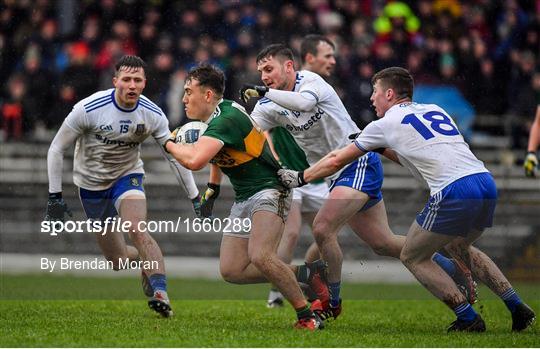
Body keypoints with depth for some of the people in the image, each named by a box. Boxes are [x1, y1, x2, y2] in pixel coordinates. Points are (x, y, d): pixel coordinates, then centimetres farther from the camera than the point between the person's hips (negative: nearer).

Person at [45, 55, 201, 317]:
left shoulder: (152, 114, -15)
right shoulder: (89, 109, -22)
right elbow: (56, 150, -12)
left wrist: (195, 198, -4)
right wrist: (54, 196, -15)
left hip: (128, 176, 0)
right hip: (91, 183, 0)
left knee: (138, 231, -30)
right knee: (118, 261, 2)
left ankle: (159, 293, -31)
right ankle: (149, 259, 34)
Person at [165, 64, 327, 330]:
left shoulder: (225, 120, -23)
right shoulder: (219, 114, 8)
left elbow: (194, 160, -37)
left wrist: (169, 144, -18)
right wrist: (212, 188, 25)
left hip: (268, 191, -10)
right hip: (243, 198, 10)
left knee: (260, 257, -31)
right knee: (231, 271, 1)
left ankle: (307, 316, -18)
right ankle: (305, 273, 11)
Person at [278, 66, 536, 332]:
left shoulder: (386, 124, 10)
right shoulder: (435, 110, 26)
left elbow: (336, 161, 18)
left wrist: (299, 178, 30)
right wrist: (383, 149, 40)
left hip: (454, 191, -7)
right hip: (486, 182, 7)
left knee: (413, 258, 11)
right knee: (457, 246, 32)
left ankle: (469, 319, 4)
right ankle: (518, 308, 23)